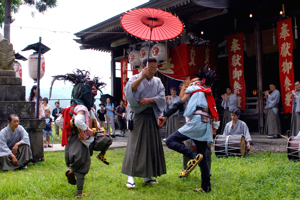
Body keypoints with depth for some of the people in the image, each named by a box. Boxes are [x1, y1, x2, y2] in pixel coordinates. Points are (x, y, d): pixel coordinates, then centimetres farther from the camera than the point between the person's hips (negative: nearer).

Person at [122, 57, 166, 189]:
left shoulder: (157, 82, 12)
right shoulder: (136, 78, 1)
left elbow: (161, 97, 2)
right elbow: (129, 89, -20)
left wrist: (149, 100, -14)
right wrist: (142, 77, -28)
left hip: (152, 117, 5)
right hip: (138, 115, -4)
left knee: (152, 145, 5)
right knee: (135, 145, -8)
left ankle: (147, 176, 13)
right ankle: (131, 177, -5)